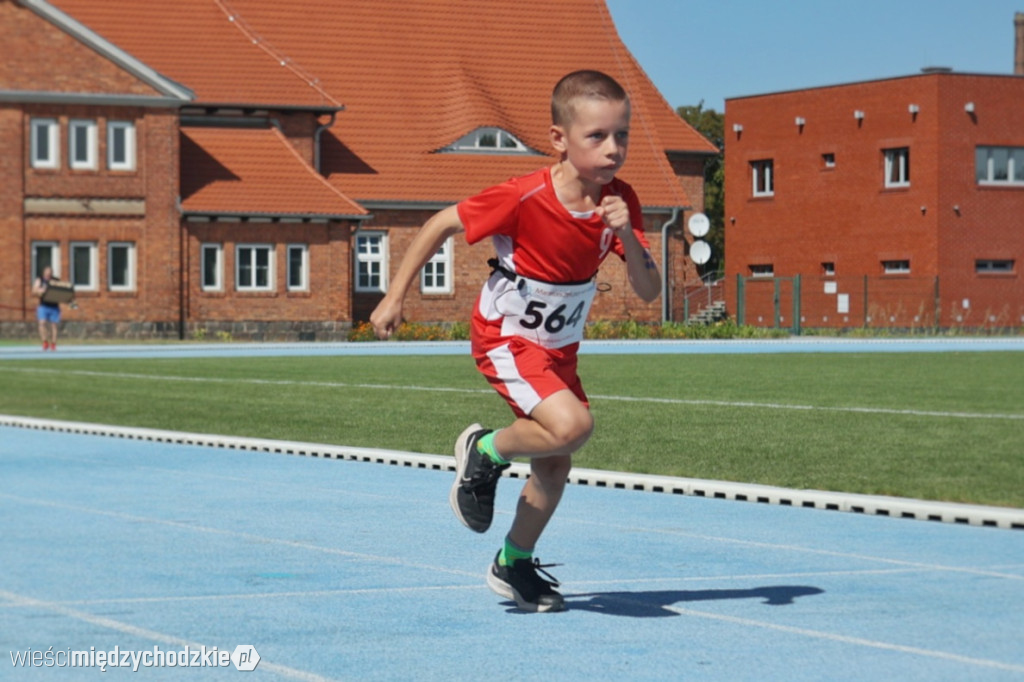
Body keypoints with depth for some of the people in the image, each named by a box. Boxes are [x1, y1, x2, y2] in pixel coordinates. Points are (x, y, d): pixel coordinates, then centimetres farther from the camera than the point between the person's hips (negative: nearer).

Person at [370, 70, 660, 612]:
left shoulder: (620, 202, -12)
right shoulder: (525, 198, -27)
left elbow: (648, 292, -14)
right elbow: (441, 224, -14)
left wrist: (626, 236, -33)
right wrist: (394, 297, -13)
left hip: (559, 347, 6)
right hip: (505, 338, -6)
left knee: (555, 464, 13)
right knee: (572, 425, -29)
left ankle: (514, 564, 35)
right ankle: (486, 452, 0)